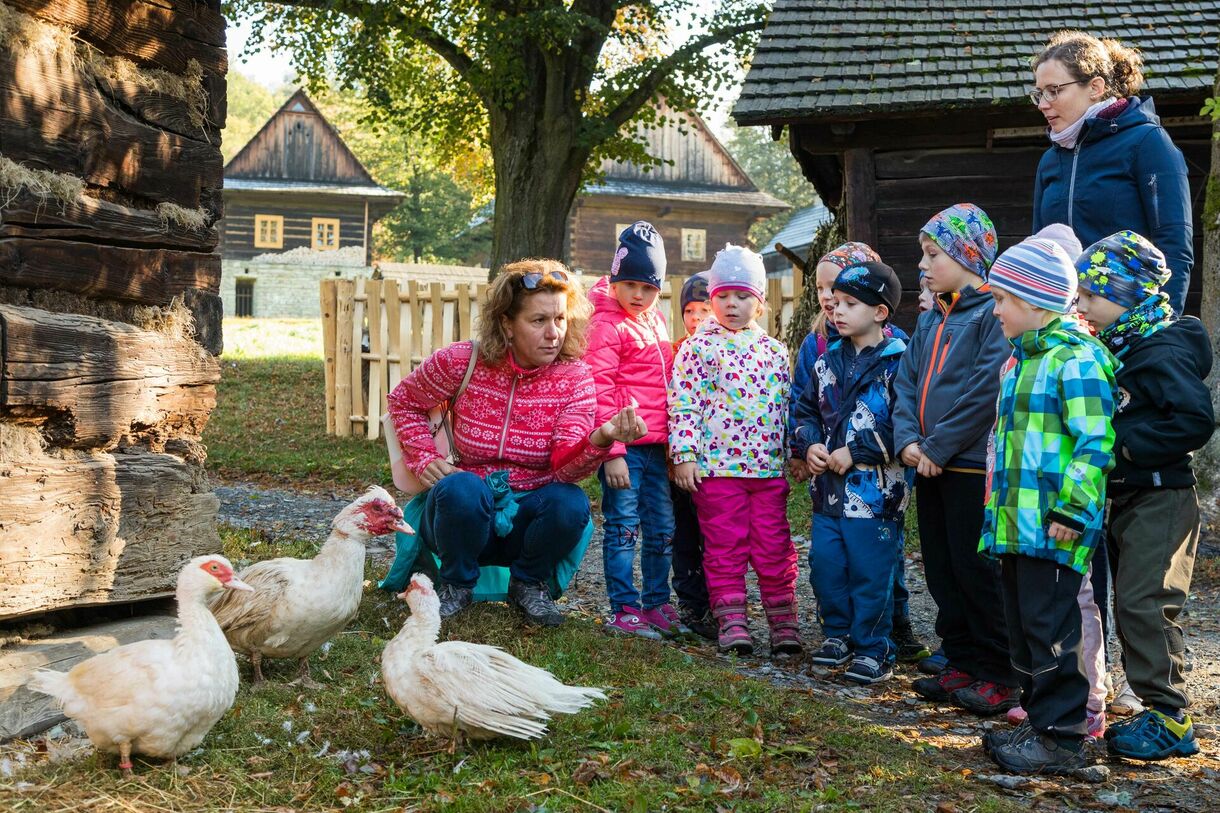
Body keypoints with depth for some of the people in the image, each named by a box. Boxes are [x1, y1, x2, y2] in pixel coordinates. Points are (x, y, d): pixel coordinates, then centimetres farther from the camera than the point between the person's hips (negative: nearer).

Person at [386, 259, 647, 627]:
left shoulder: (574, 376, -8)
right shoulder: (462, 362, -10)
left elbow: (566, 467, -20)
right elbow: (404, 402, 9)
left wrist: (600, 439, -42)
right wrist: (425, 460, -6)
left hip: (529, 514, 1)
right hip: (465, 512, -1)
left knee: (571, 502, -31)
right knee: (461, 488, -35)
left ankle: (528, 583, 0)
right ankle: (456, 583, -5)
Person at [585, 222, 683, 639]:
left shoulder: (655, 321, 15)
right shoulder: (608, 325, -8)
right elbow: (600, 390, -14)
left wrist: (672, 443, 17)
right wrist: (613, 451, -19)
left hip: (656, 444, 8)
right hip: (624, 445, -7)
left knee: (662, 527, 13)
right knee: (624, 527, -2)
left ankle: (656, 603, 24)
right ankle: (624, 610, 6)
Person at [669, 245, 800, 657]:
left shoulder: (775, 351, 12)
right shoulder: (699, 347, 1)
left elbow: (788, 406, 17)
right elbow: (683, 403, -3)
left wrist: (795, 454, 13)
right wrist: (684, 454, -10)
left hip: (769, 467, 3)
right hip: (716, 465, -3)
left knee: (775, 547, 4)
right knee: (725, 547, 2)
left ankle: (783, 622, 13)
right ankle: (731, 622, 8)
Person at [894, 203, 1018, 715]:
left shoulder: (994, 314, -13)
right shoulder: (930, 322, 15)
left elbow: (988, 389, -21)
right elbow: (907, 384, 13)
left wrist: (939, 445, -19)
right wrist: (908, 439, -4)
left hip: (974, 466, -9)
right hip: (931, 467, 9)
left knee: (977, 570, -3)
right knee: (942, 571, 14)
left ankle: (1001, 676, 7)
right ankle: (963, 664, 25)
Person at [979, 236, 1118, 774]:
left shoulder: (1076, 358, -13)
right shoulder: (1022, 359, 18)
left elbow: (1095, 444, -19)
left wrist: (1071, 512, -22)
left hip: (1052, 528, -10)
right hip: (1016, 525, 10)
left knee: (1050, 629, -5)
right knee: (1023, 626, 15)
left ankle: (1061, 737, 3)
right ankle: (1038, 719, 26)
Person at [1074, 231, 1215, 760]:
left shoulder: (1162, 353, -17)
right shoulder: (1122, 349, 11)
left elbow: (1195, 420, -27)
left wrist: (1123, 444, -23)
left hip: (1161, 500, -10)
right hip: (1127, 498, 10)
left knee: (1145, 605, -10)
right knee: (1131, 605, 13)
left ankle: (1170, 720, -2)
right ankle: (1158, 709, 22)